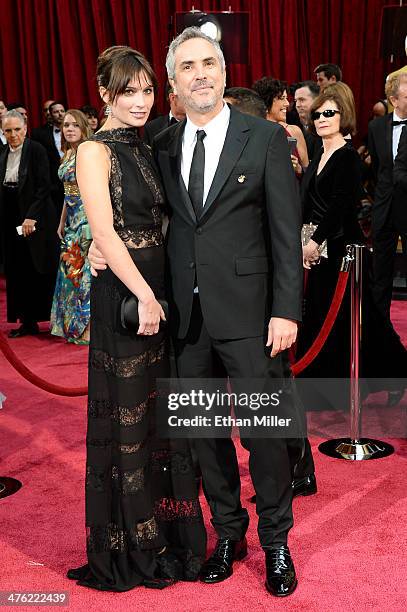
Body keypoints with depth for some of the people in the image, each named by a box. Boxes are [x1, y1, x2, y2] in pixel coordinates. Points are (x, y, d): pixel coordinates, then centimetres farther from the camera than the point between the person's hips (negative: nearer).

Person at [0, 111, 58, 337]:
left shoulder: (36, 150, -8)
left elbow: (44, 187, -13)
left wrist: (31, 216, -19)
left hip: (35, 218, -6)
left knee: (38, 271, -1)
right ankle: (27, 321, 14)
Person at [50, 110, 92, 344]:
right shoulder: (68, 154, 13)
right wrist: (62, 222, 18)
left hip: (87, 217, -8)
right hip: (72, 218, 8)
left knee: (85, 271, -4)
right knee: (71, 270, 12)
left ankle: (89, 328, 4)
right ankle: (73, 324, 23)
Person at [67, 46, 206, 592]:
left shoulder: (149, 148, 13)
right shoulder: (95, 151, -8)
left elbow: (160, 222, 13)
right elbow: (104, 232, -17)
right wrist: (144, 296, -19)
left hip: (161, 288, 7)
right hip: (122, 295, -7)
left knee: (164, 411, 14)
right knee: (127, 415, 3)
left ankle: (169, 528, 31)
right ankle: (131, 546, 21)